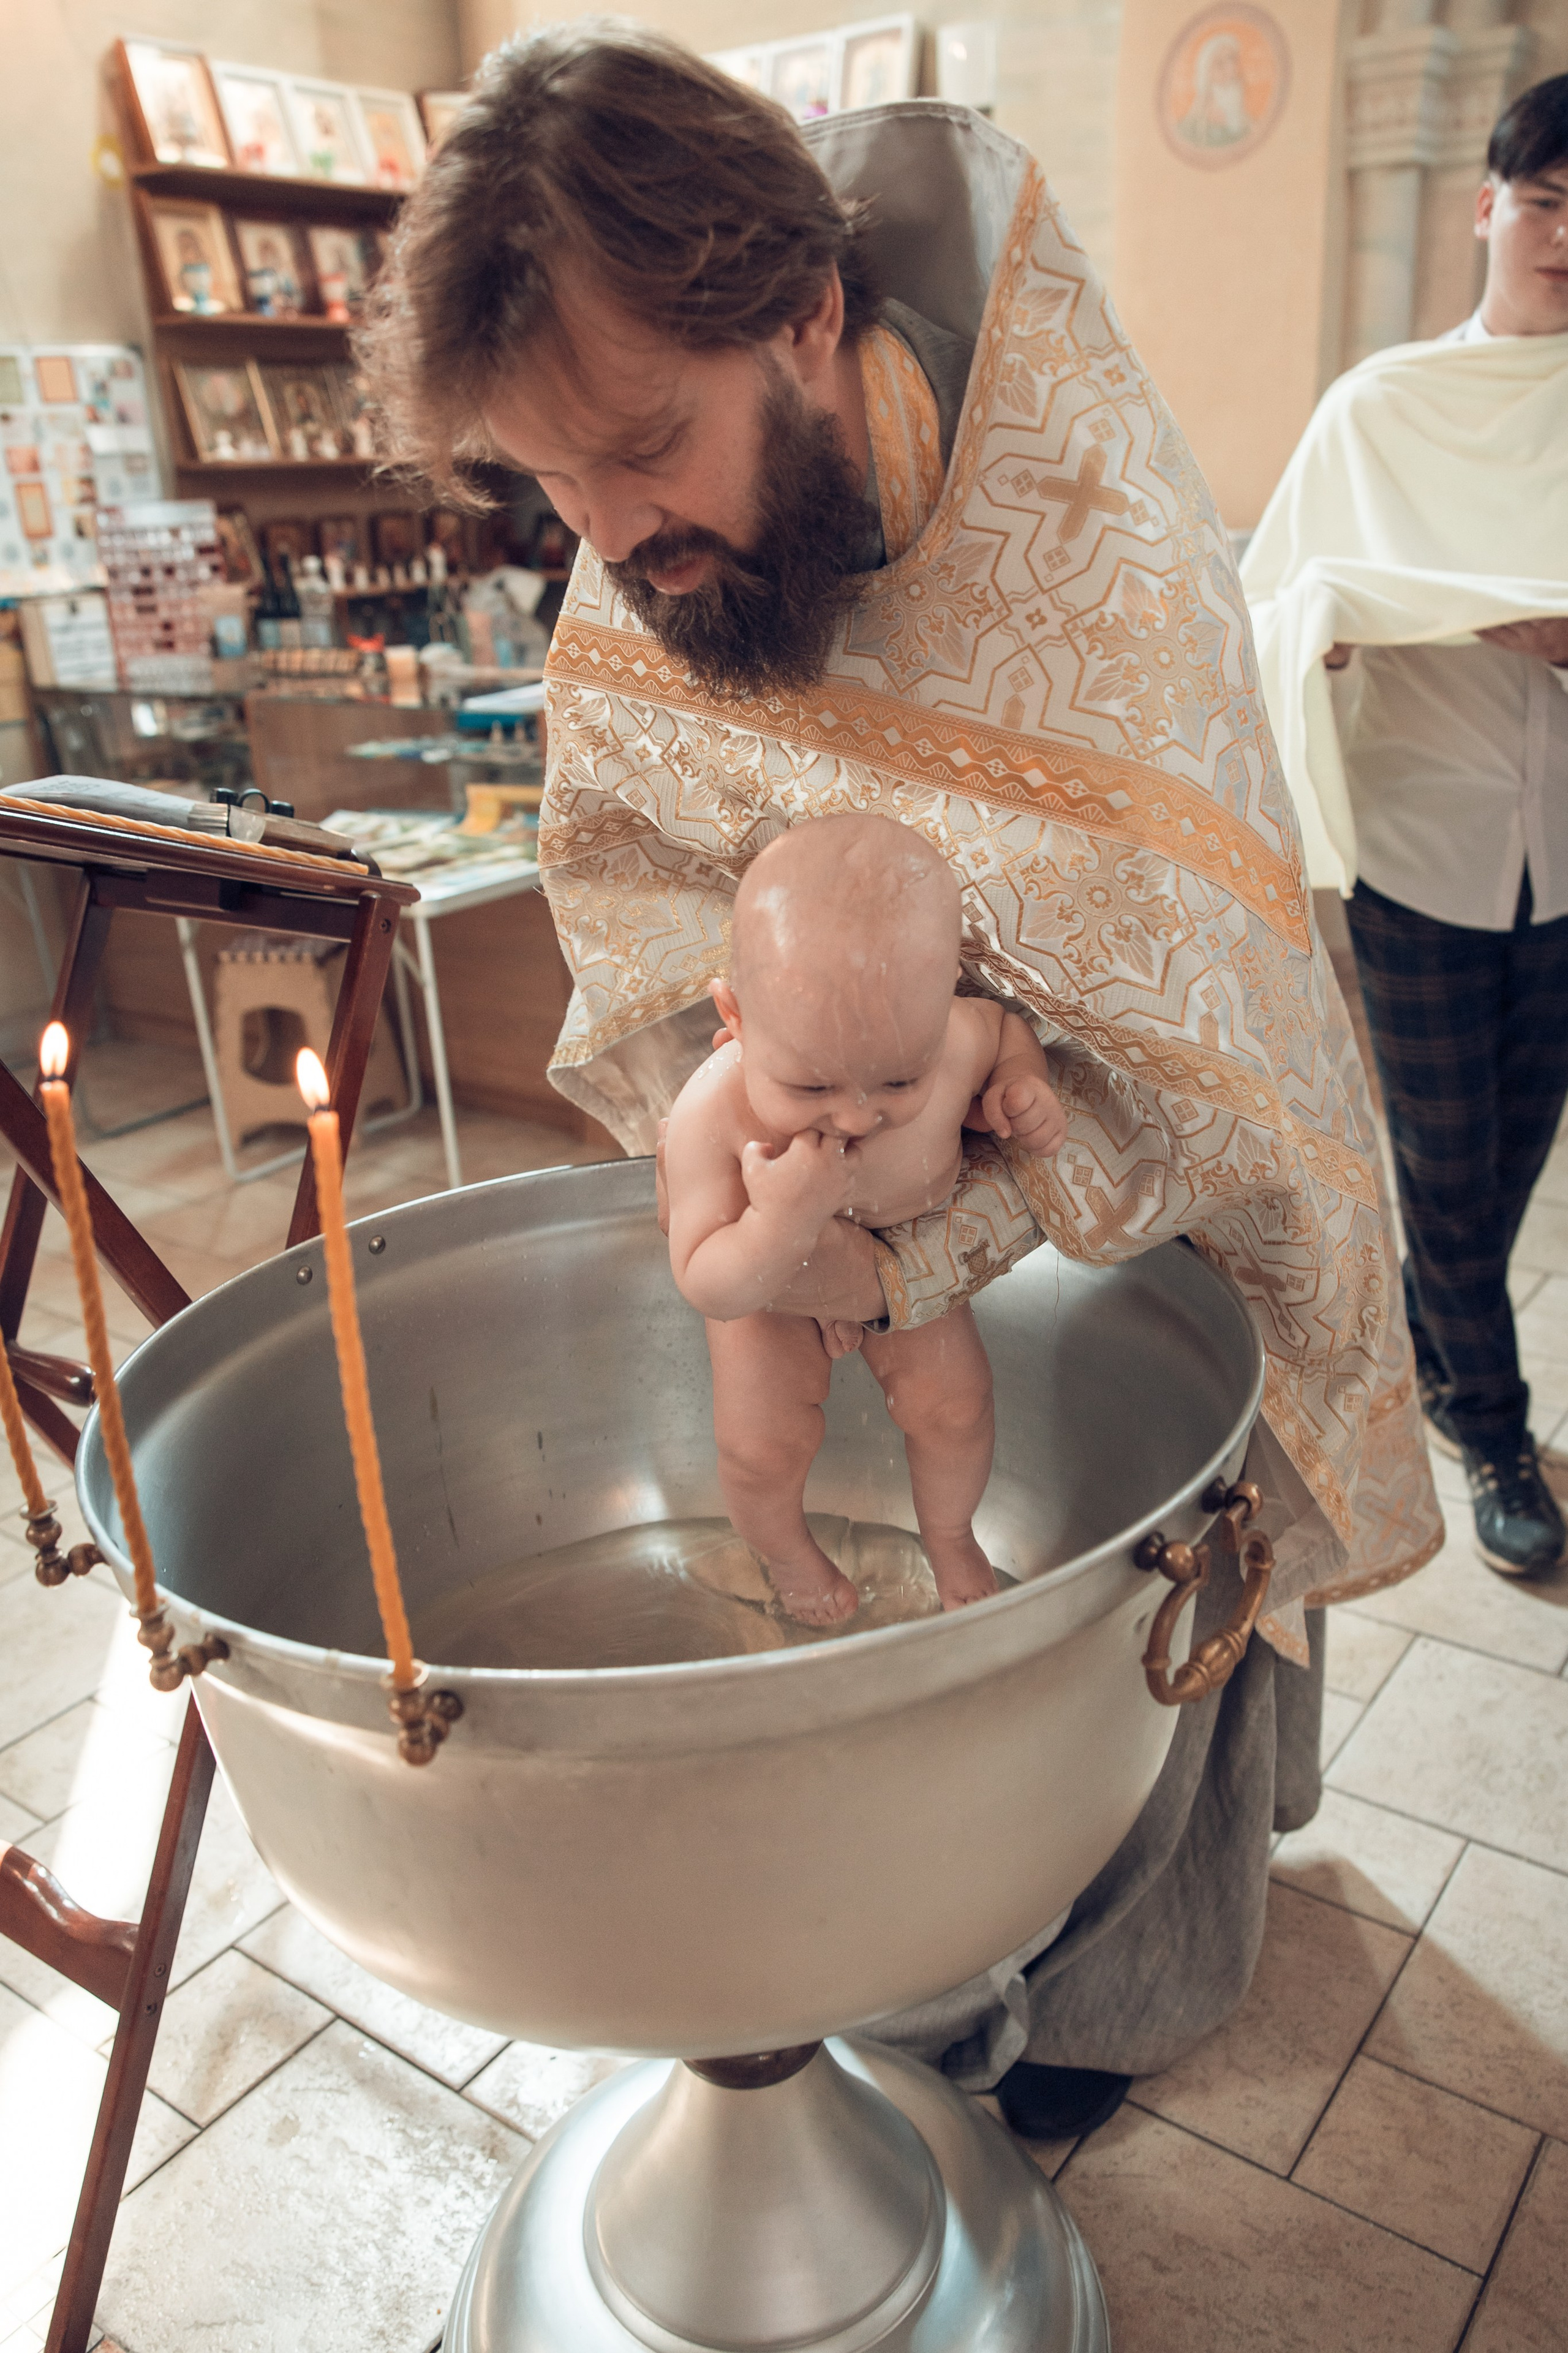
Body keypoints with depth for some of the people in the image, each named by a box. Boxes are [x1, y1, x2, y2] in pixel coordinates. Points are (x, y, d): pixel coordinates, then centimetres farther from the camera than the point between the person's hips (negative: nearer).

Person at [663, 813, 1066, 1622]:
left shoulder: (953, 1041, -35)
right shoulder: (712, 1115, -43)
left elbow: (1009, 1027, -7)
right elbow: (710, 1289, -35)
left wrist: (1023, 1092, -28)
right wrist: (781, 1220, -54)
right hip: (767, 1281, -2)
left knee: (952, 1402, 5)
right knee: (761, 1442, 0)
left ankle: (948, 1536, 41)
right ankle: (784, 1551, 39)